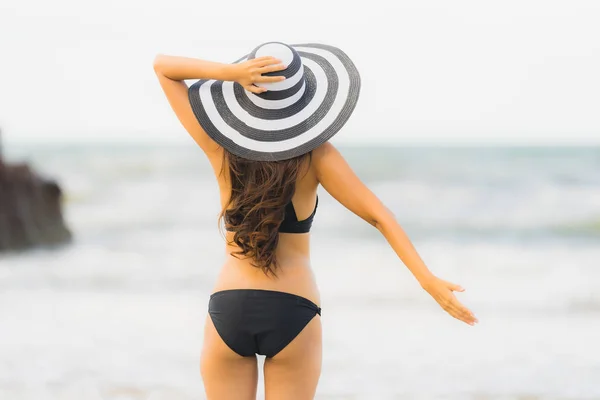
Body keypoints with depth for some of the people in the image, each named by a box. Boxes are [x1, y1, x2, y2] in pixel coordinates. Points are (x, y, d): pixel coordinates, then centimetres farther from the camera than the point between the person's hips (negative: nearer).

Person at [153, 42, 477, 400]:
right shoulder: (314, 155, -8)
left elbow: (162, 66, 0)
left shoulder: (222, 146, -5)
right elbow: (378, 215, -12)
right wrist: (428, 280, -13)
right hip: (293, 314, -1)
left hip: (228, 311, 1)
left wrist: (229, 72, -16)